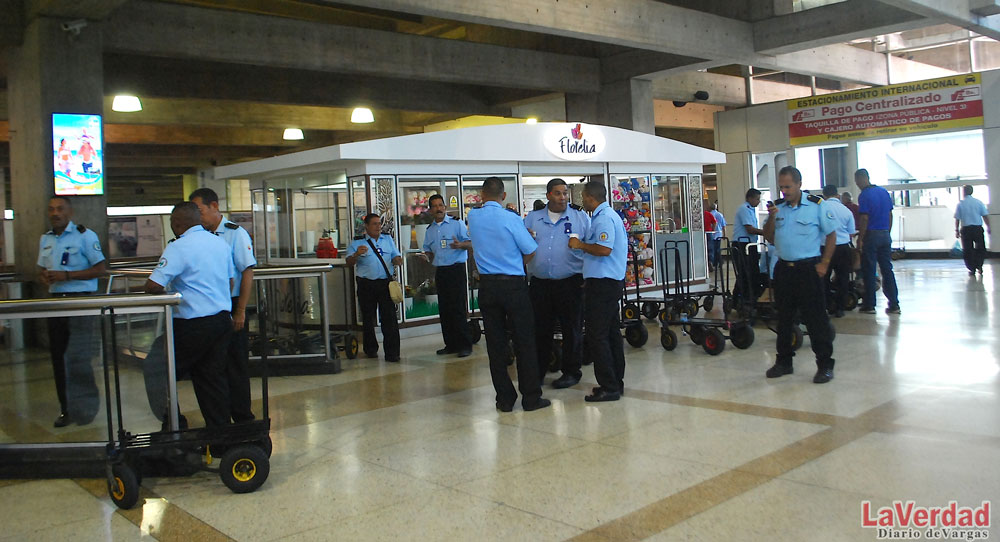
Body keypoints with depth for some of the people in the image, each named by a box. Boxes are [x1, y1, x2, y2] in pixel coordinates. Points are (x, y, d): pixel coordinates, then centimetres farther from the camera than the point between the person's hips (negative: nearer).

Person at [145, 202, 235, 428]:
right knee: (213, 376, 12)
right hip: (222, 319, 7)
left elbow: (153, 286, -19)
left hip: (193, 324, -7)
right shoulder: (221, 243, 9)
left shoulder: (178, 248, -14)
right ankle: (220, 428, 15)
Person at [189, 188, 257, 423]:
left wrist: (240, 311, -15)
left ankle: (242, 419, 13)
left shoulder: (235, 234, -8)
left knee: (235, 366, 2)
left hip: (230, 308, -6)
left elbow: (247, 273, -12)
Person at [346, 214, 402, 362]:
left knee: (389, 317, -5)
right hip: (366, 285, -1)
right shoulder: (357, 243, 3)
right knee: (368, 318, 9)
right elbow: (349, 263, -5)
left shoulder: (388, 240, 15)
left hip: (386, 283, 1)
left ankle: (392, 352, -4)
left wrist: (398, 260, -8)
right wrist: (357, 254, -26)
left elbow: (396, 257, 16)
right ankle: (371, 349, 25)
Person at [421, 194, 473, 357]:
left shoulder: (457, 224, -1)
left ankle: (465, 345, -4)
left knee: (458, 308, -9)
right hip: (440, 271, 6)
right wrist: (427, 256, 0)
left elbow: (470, 243, -6)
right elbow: (428, 251, 23)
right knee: (444, 309, 8)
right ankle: (451, 345, 16)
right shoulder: (430, 230, 15)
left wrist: (461, 245, -26)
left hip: (456, 269, -6)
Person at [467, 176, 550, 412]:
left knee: (495, 343, 8)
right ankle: (531, 397, 8)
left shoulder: (473, 216, 2)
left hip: (487, 285, 4)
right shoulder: (511, 219, -11)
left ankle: (504, 399, 12)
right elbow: (530, 251, -4)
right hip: (513, 285, -4)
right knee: (524, 341, 4)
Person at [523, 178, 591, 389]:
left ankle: (571, 371, 20)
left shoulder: (580, 217, 4)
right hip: (539, 284, 2)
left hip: (570, 283, -2)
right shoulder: (532, 218, 11)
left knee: (572, 329, 6)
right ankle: (537, 372, 22)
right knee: (540, 330, 9)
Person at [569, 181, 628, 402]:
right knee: (611, 333, 14)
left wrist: (580, 245, -14)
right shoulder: (609, 215, 19)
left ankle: (608, 387, -4)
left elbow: (604, 249, -27)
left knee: (596, 336, -7)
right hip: (611, 281, 11)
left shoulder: (603, 218, -15)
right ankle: (616, 383, 20)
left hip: (602, 283, -11)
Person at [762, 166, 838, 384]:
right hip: (784, 267, 5)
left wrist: (824, 263, -6)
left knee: (815, 318, -3)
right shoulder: (777, 207, 8)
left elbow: (831, 235, 0)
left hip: (808, 268, -5)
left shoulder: (816, 206, -5)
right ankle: (783, 361, 23)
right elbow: (769, 237, 8)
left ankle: (825, 364, 6)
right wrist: (771, 218, -8)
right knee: (783, 317, 12)